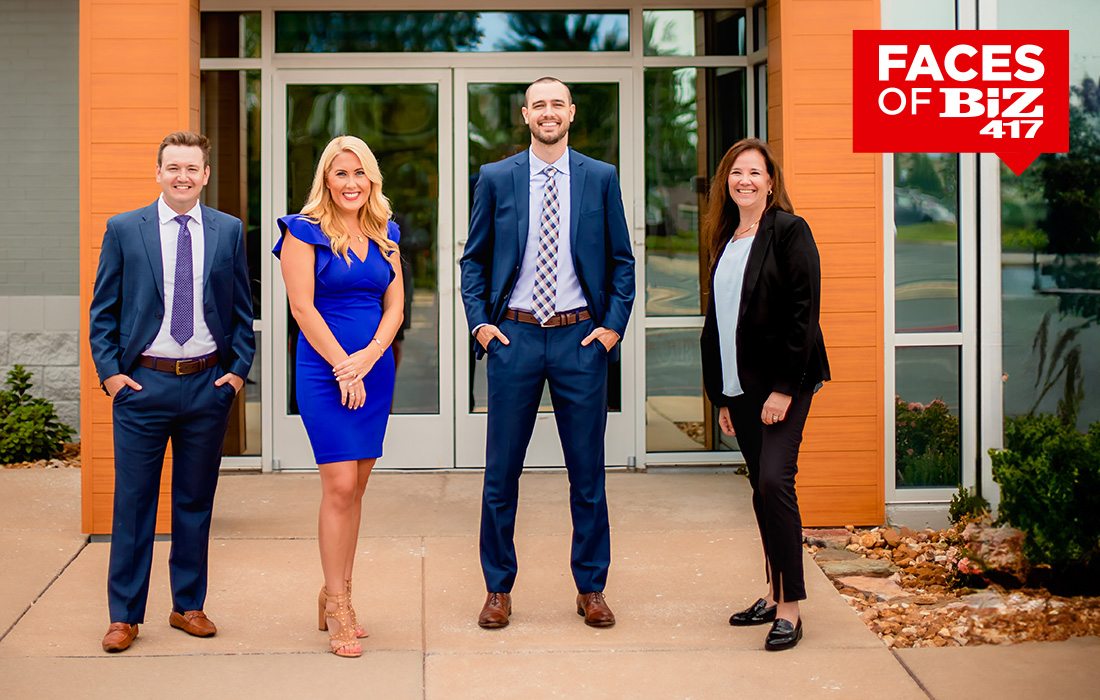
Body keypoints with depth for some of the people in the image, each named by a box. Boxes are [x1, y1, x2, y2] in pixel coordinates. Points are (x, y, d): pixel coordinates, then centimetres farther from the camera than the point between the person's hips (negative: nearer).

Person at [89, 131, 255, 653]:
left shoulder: (228, 231, 6)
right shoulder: (123, 230, 2)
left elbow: (241, 310, 10)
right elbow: (102, 311, 4)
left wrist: (239, 370, 1)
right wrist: (109, 371, -5)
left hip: (208, 384, 2)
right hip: (142, 381, -1)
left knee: (196, 501, 10)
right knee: (133, 500, 2)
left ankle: (189, 606, 22)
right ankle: (124, 614, 11)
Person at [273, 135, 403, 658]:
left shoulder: (385, 234, 12)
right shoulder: (305, 231, -4)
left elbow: (395, 306, 8)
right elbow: (303, 307, -9)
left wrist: (367, 357, -8)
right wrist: (342, 367, -12)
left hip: (374, 368, 5)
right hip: (322, 368, -5)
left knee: (355, 486, 7)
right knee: (340, 485, -9)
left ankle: (334, 596, 17)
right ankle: (339, 610, -2)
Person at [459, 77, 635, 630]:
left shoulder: (601, 178, 5)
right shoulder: (496, 179, 5)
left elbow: (622, 261, 9)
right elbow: (474, 259, 9)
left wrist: (613, 324, -2)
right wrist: (479, 321, -3)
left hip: (581, 339, 0)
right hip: (514, 336, 0)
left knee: (587, 471, 5)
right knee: (501, 471, 4)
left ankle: (591, 589, 17)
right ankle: (498, 589, 16)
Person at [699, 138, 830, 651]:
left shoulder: (789, 231, -5)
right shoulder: (725, 240, 15)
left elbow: (803, 311, -12)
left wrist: (785, 387, -17)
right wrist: (721, 396, 13)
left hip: (783, 383, -7)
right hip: (740, 386, 7)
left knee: (775, 481, -16)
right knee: (762, 490, 10)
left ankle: (790, 608, -10)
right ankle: (775, 595, 19)